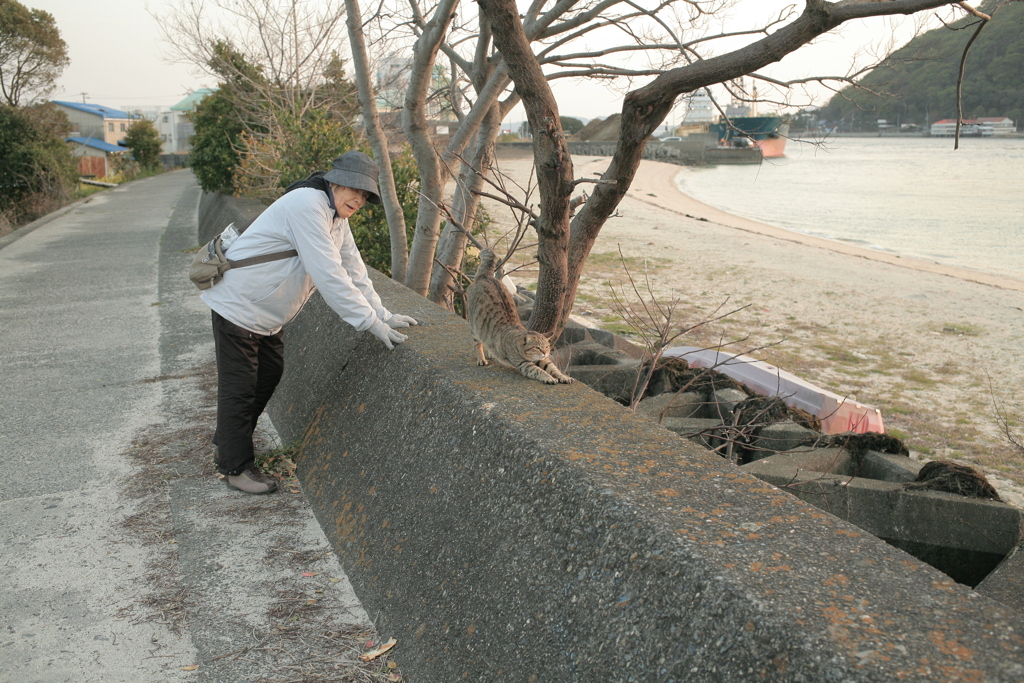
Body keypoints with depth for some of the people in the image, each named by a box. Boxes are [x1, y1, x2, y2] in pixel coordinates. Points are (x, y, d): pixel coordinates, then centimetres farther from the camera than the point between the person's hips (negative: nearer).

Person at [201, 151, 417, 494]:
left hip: (267, 313, 10)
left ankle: (230, 439, 39)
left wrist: (383, 315, -2)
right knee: (239, 386, -1)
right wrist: (371, 322, -30)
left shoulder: (336, 217, 6)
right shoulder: (307, 205, -27)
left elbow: (353, 270, 7)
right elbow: (328, 275, -32)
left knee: (269, 375, 19)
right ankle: (236, 466, 13)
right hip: (238, 304, -10)